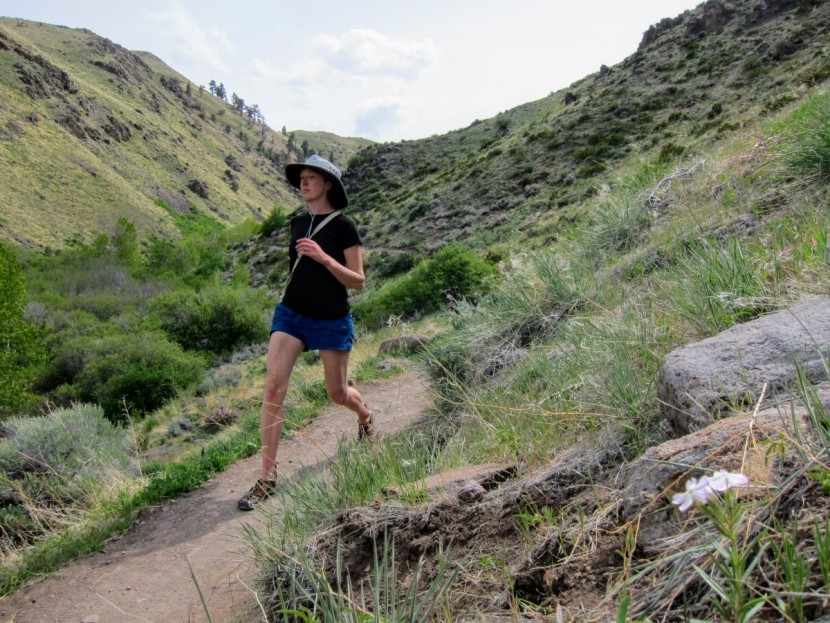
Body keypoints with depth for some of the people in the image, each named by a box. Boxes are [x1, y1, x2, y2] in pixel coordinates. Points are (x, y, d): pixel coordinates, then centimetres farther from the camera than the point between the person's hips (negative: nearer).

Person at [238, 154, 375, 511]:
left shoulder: (343, 226, -8)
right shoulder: (298, 223, 8)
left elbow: (358, 282, -11)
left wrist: (323, 257, -23)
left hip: (331, 321, -4)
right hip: (290, 313, 4)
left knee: (337, 393, 9)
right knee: (273, 387, -11)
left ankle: (365, 416, 47)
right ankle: (267, 476, -5)